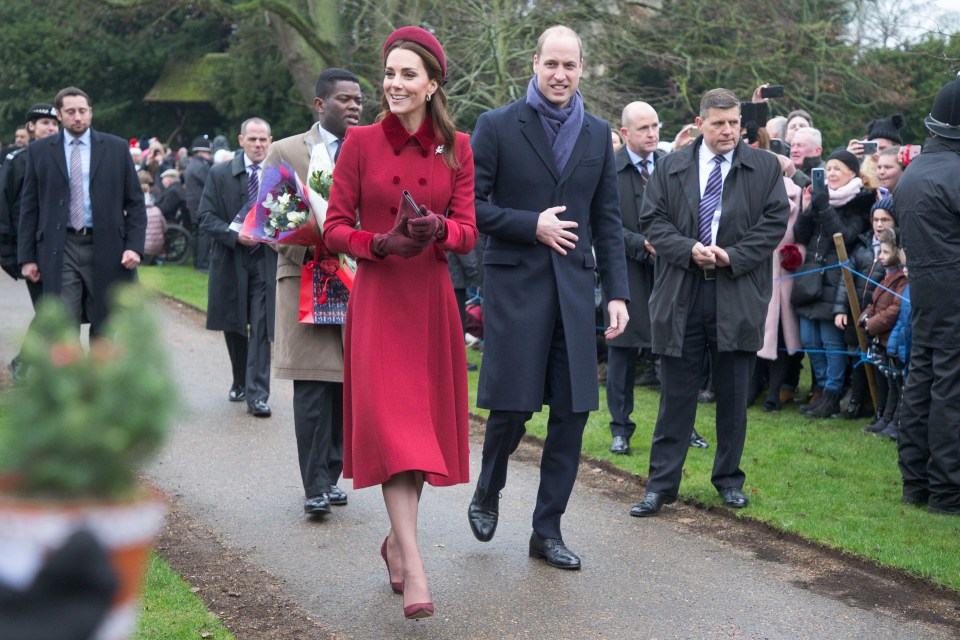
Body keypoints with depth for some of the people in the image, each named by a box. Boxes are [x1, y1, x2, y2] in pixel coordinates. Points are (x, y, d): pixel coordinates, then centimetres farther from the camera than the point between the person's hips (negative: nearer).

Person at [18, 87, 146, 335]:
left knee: (104, 327, 9)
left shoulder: (116, 148, 6)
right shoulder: (40, 151, 6)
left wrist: (134, 246, -6)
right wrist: (27, 256, 1)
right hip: (59, 251, 0)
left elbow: (135, 202, 6)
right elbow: (29, 207, 7)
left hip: (105, 248, 1)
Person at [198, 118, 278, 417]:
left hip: (267, 261, -2)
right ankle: (240, 382, 35)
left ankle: (257, 395, -5)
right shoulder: (220, 174, 3)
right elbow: (206, 217, -1)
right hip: (230, 261, 2)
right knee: (233, 327, 13)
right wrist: (235, 235, -16)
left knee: (261, 330, -8)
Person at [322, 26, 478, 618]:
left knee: (424, 419, 9)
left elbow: (468, 231, 2)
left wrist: (436, 229, -20)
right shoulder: (361, 142, 0)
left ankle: (398, 538, 30)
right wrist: (383, 242, -19)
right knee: (388, 420, -13)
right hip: (377, 297, -2)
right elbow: (335, 228, -1)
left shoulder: (455, 148, 4)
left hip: (432, 298, 3)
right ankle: (414, 569, -16)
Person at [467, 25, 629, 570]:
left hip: (574, 289, 4)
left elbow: (608, 219, 11)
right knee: (511, 404, -2)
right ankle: (488, 493, 29)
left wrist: (618, 293, 5)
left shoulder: (598, 134, 10)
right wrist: (531, 225, -13)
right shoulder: (498, 126, -1)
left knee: (572, 410, 3)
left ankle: (548, 529, 14)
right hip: (515, 285, -3)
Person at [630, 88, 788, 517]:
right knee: (676, 394, 3)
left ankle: (729, 480, 23)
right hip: (681, 296, 0)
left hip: (739, 297, 0)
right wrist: (690, 250, -13)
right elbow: (652, 221, 3)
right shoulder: (671, 168, 8)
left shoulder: (765, 167, 5)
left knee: (733, 396, 9)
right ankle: (661, 484, 8)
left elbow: (775, 221, 0)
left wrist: (732, 255, -11)